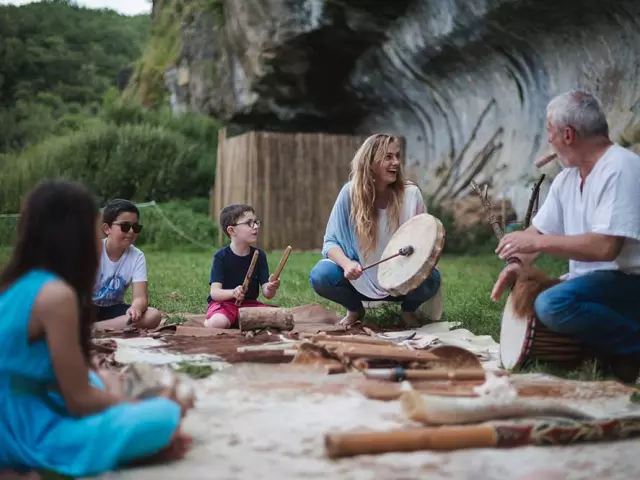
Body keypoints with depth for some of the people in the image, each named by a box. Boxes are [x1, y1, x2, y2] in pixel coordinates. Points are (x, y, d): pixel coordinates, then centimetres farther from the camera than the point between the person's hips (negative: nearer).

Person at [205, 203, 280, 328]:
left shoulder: (259, 255, 0)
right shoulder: (221, 256, -10)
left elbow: (267, 294, -4)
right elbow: (214, 292, -17)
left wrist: (271, 289, -29)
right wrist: (233, 293, -37)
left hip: (249, 304, 4)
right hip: (224, 303, -4)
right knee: (217, 323, -38)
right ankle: (208, 321, 0)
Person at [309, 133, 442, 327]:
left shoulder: (411, 194, -11)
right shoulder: (350, 192, -12)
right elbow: (331, 241, -10)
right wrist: (346, 263, -31)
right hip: (360, 280, 0)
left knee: (430, 279, -32)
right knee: (320, 275, -27)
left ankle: (409, 310, 7)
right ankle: (355, 309, 8)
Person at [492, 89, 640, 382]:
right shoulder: (567, 179, 8)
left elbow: (605, 246, -30)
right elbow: (539, 231, 14)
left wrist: (537, 242, -22)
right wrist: (516, 263, -7)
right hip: (591, 281, 10)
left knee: (552, 304, -31)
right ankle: (604, 353, 6)